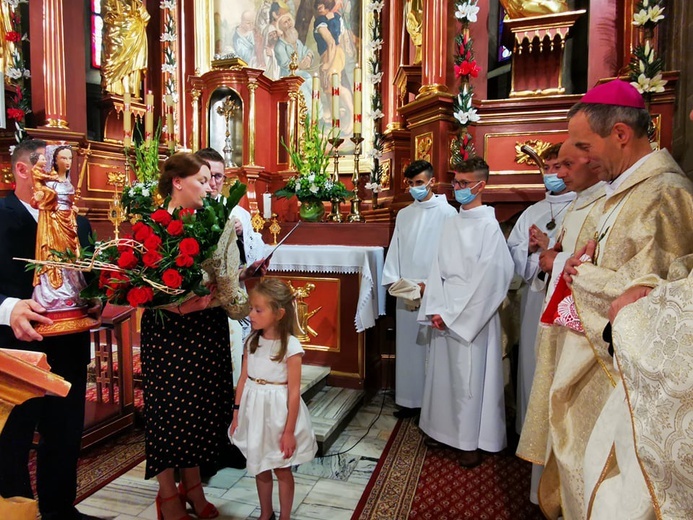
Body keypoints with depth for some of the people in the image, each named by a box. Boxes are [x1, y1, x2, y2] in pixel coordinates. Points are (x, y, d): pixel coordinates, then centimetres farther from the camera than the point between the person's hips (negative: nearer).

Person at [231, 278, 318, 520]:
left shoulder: (291, 346, -19)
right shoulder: (252, 341, -2)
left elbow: (294, 392, -16)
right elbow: (244, 379, 5)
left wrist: (289, 430, -14)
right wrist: (237, 414, 7)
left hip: (278, 412, -5)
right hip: (254, 410, 5)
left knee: (282, 470, 13)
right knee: (259, 468, 20)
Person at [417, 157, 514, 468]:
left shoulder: (488, 225, -10)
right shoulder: (451, 224, 10)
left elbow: (488, 277, -15)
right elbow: (439, 268, 8)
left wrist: (452, 313, -13)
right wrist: (436, 310, -4)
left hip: (473, 316, -6)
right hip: (445, 314, 6)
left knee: (471, 377, 3)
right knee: (443, 371, 13)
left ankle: (472, 441, 19)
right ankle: (444, 429, 30)